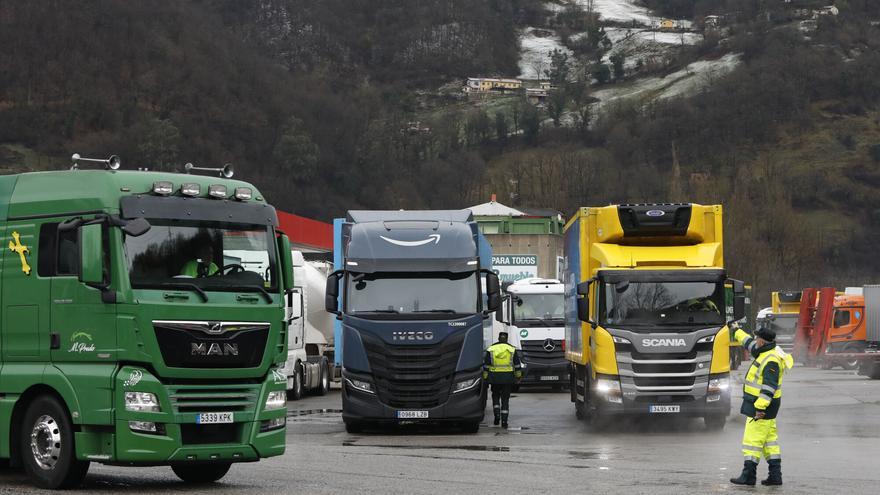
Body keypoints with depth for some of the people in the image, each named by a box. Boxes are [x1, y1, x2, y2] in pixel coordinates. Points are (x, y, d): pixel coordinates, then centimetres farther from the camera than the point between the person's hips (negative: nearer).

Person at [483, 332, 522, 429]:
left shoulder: (490, 350, 2)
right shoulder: (512, 350, 2)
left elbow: (486, 366, 3)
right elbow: (517, 365, 6)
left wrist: (485, 377, 8)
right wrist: (518, 377, 15)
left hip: (494, 377, 0)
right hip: (508, 378, 0)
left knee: (495, 396, 19)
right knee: (505, 399, 4)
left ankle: (497, 415, 4)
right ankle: (504, 421, -1)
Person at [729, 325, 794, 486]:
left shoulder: (771, 361, -21)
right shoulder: (766, 352, 10)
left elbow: (769, 387, -26)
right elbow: (751, 344, 30)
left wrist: (760, 407, -30)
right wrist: (738, 333, 43)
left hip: (761, 404, -11)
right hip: (761, 404, 11)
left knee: (753, 439, -7)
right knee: (770, 438, 10)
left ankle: (749, 475, -6)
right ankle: (775, 475, 12)